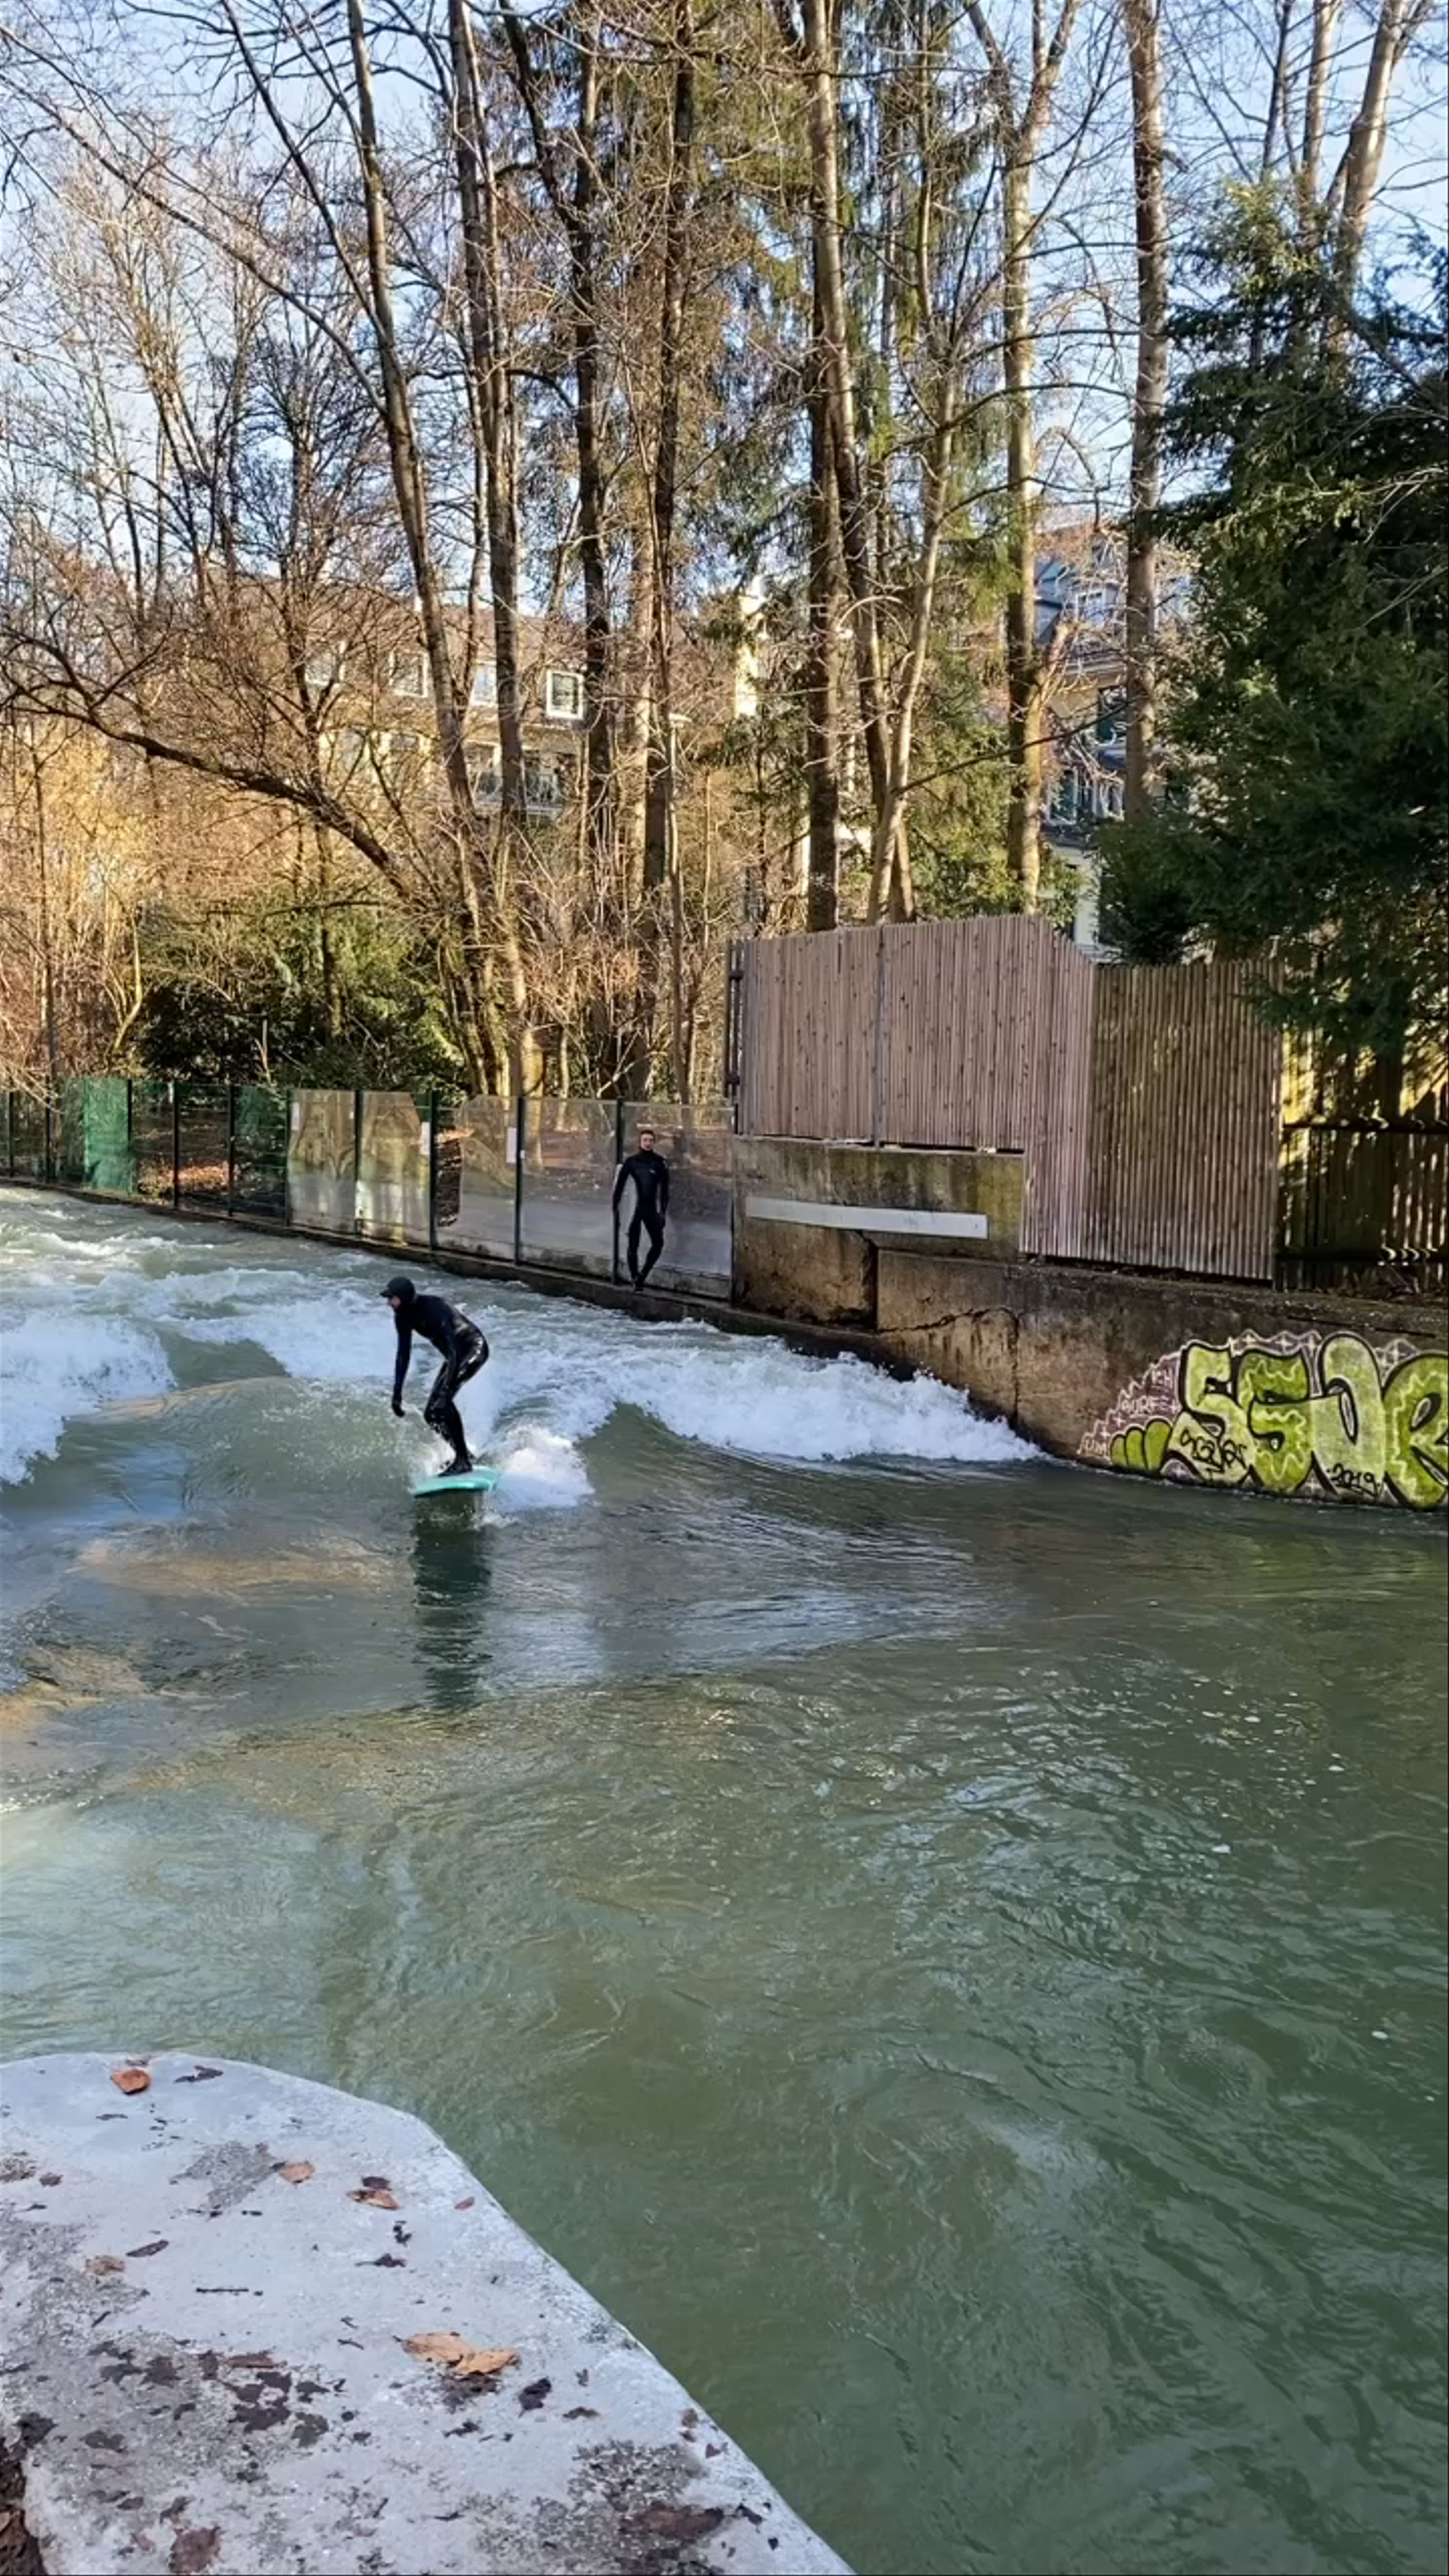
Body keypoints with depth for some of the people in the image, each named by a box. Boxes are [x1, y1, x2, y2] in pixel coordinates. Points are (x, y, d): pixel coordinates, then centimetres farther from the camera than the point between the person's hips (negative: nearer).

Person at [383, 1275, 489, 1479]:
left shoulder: (433, 1309, -31)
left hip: (474, 1349, -9)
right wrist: (397, 1393, -3)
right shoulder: (403, 1317, -6)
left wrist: (446, 1390, -42)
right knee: (431, 1415, 3)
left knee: (443, 1404, -25)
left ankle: (463, 1461, -19)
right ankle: (464, 1453, 21)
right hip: (455, 1355, 9)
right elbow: (403, 1355, 2)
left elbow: (454, 1350, -35)